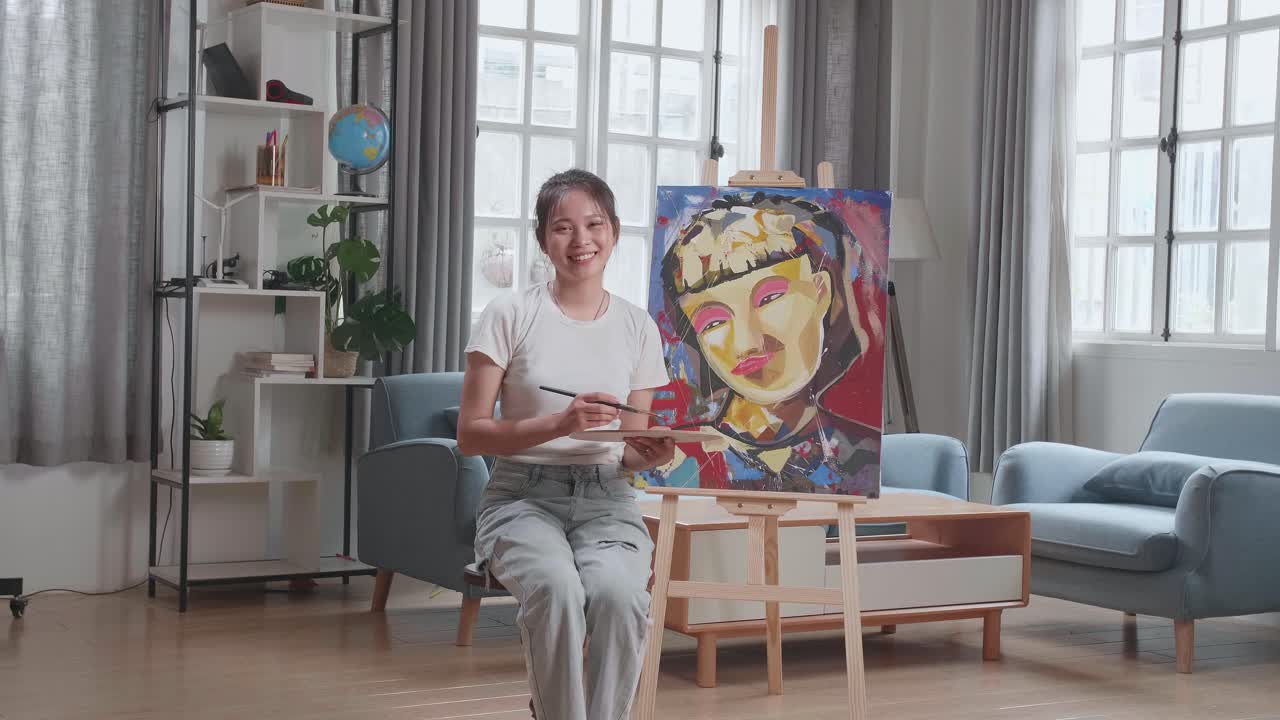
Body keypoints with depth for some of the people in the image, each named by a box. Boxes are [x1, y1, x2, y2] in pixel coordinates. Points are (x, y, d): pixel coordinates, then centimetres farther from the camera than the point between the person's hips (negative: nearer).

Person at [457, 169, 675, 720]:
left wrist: (651, 453, -9)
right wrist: (560, 423, -17)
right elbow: (470, 434, -3)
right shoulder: (511, 316, -1)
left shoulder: (637, 327, 9)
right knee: (556, 588, -35)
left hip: (606, 501, 2)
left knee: (618, 593, -32)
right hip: (524, 496, -2)